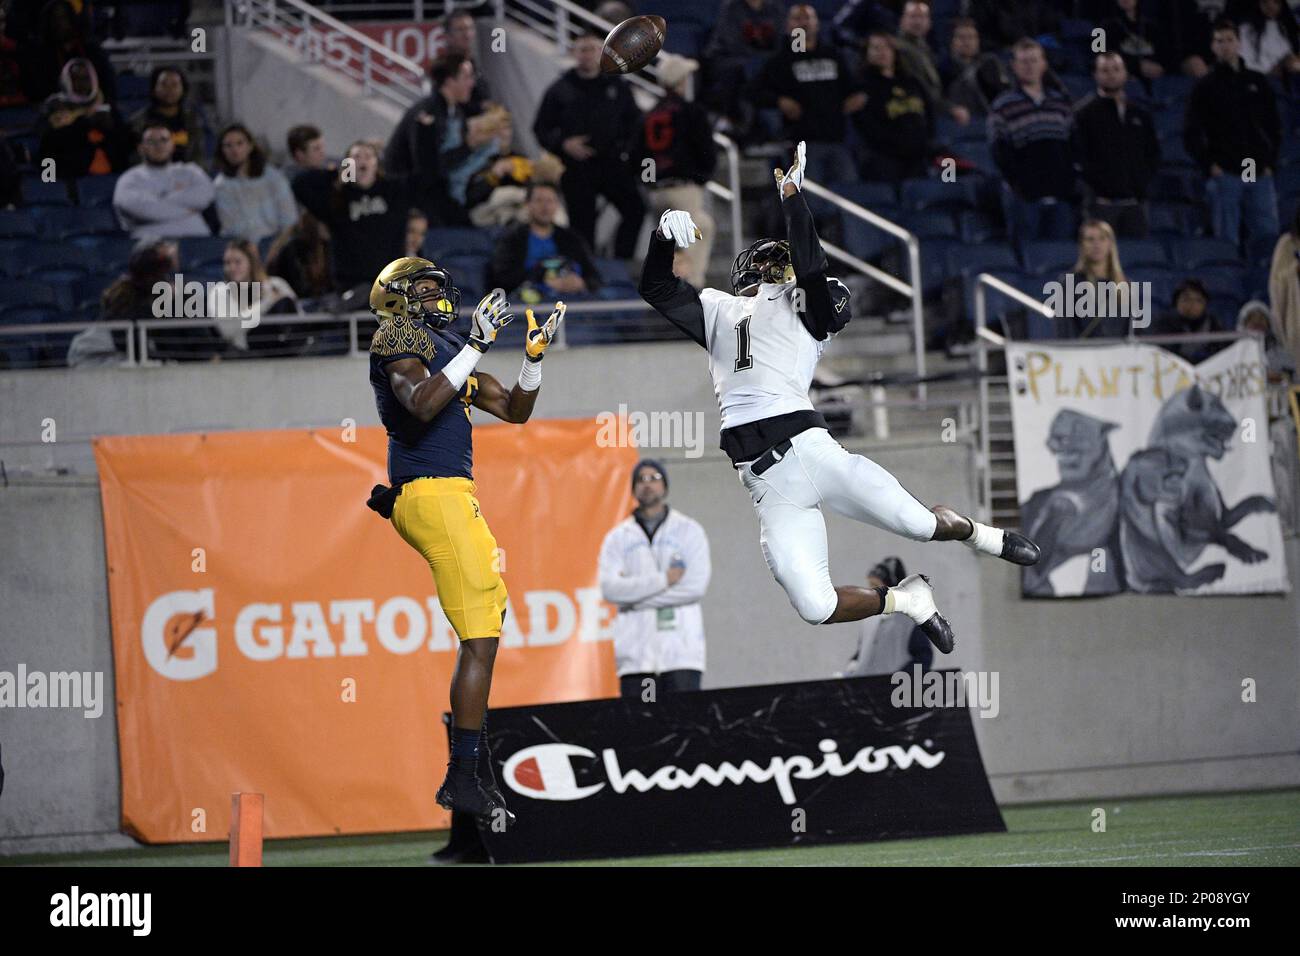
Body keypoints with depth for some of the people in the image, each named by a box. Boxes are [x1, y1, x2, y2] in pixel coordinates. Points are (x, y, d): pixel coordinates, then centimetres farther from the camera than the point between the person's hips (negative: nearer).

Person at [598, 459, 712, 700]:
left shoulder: (689, 531, 9)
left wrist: (634, 593, -7)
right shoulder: (618, 537, 13)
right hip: (636, 656, 1)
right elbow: (610, 589, -3)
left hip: (681, 650, -1)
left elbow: (697, 585, -5)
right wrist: (663, 580, -11)